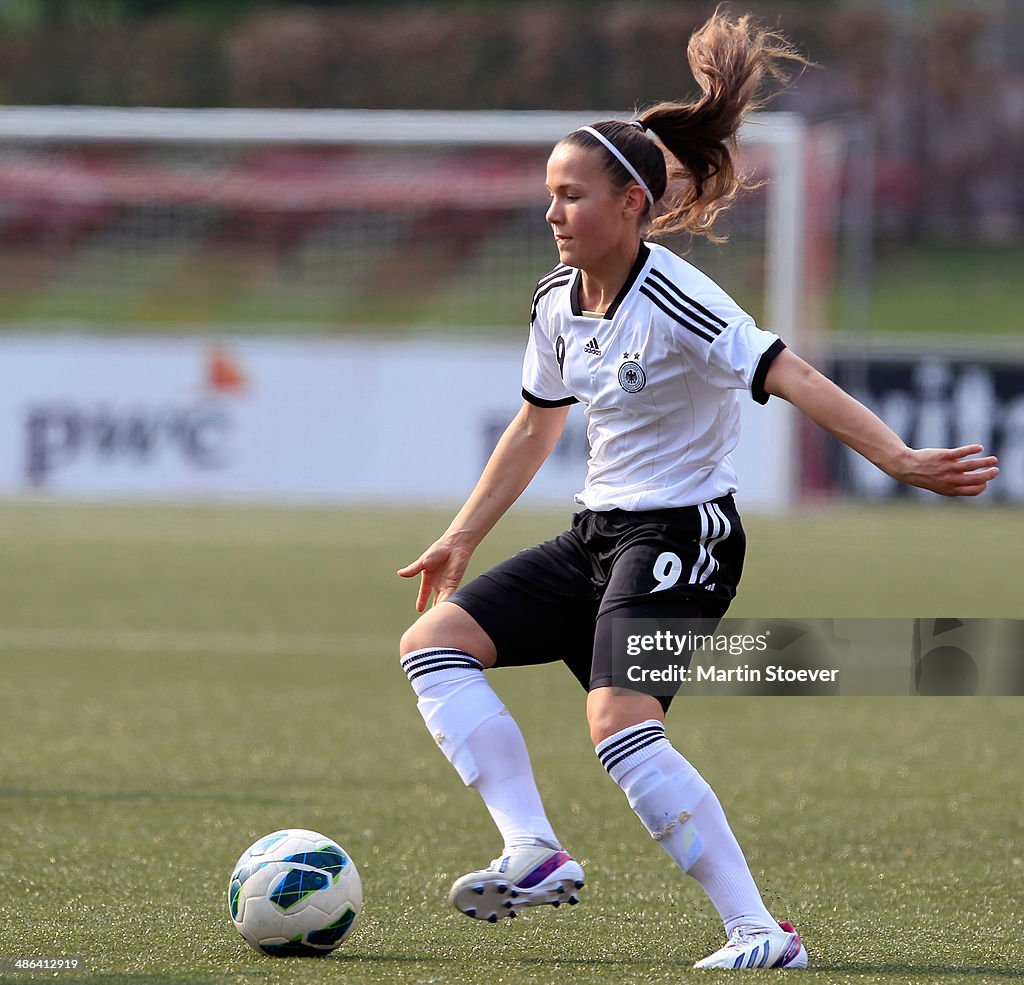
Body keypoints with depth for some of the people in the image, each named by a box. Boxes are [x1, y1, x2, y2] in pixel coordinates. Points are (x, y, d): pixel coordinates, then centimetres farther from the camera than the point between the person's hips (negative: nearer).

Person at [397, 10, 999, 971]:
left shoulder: (676, 303, -20)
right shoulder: (557, 302, 6)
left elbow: (794, 378, -27)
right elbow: (535, 426, 21)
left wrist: (899, 459, -38)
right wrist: (460, 539, 24)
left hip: (681, 536, -9)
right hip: (598, 534, 9)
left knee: (618, 723, -26)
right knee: (432, 642, 0)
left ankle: (761, 935, -24)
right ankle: (534, 854, -10)